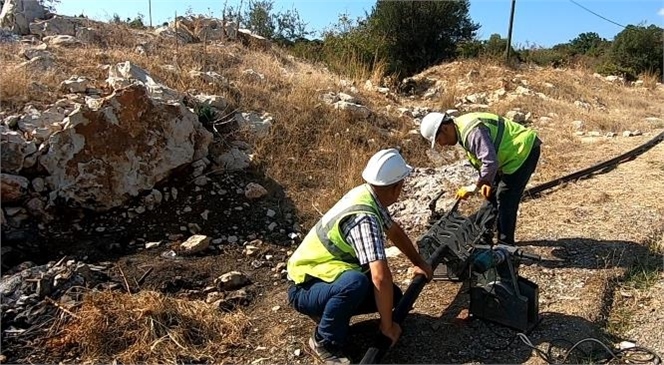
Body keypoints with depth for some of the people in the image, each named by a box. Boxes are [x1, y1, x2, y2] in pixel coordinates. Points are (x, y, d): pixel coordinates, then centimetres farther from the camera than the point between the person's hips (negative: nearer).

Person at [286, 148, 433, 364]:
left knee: (391, 296, 3)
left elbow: (394, 232, 15)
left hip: (325, 275, 9)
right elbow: (381, 277, -38)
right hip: (305, 287, -9)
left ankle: (328, 311, 14)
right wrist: (387, 325, -25)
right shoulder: (364, 217, -32)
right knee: (356, 282, -37)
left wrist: (419, 262, 23)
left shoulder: (368, 195, -3)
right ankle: (324, 341, -13)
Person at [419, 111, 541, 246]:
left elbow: (491, 163, -35)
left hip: (524, 150, -10)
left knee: (505, 199, -9)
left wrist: (473, 188, -24)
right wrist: (486, 182, 0)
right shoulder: (462, 129, 3)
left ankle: (505, 244, 3)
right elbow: (485, 156, 12)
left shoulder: (472, 131, -30)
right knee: (491, 194, 12)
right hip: (512, 153, 10)